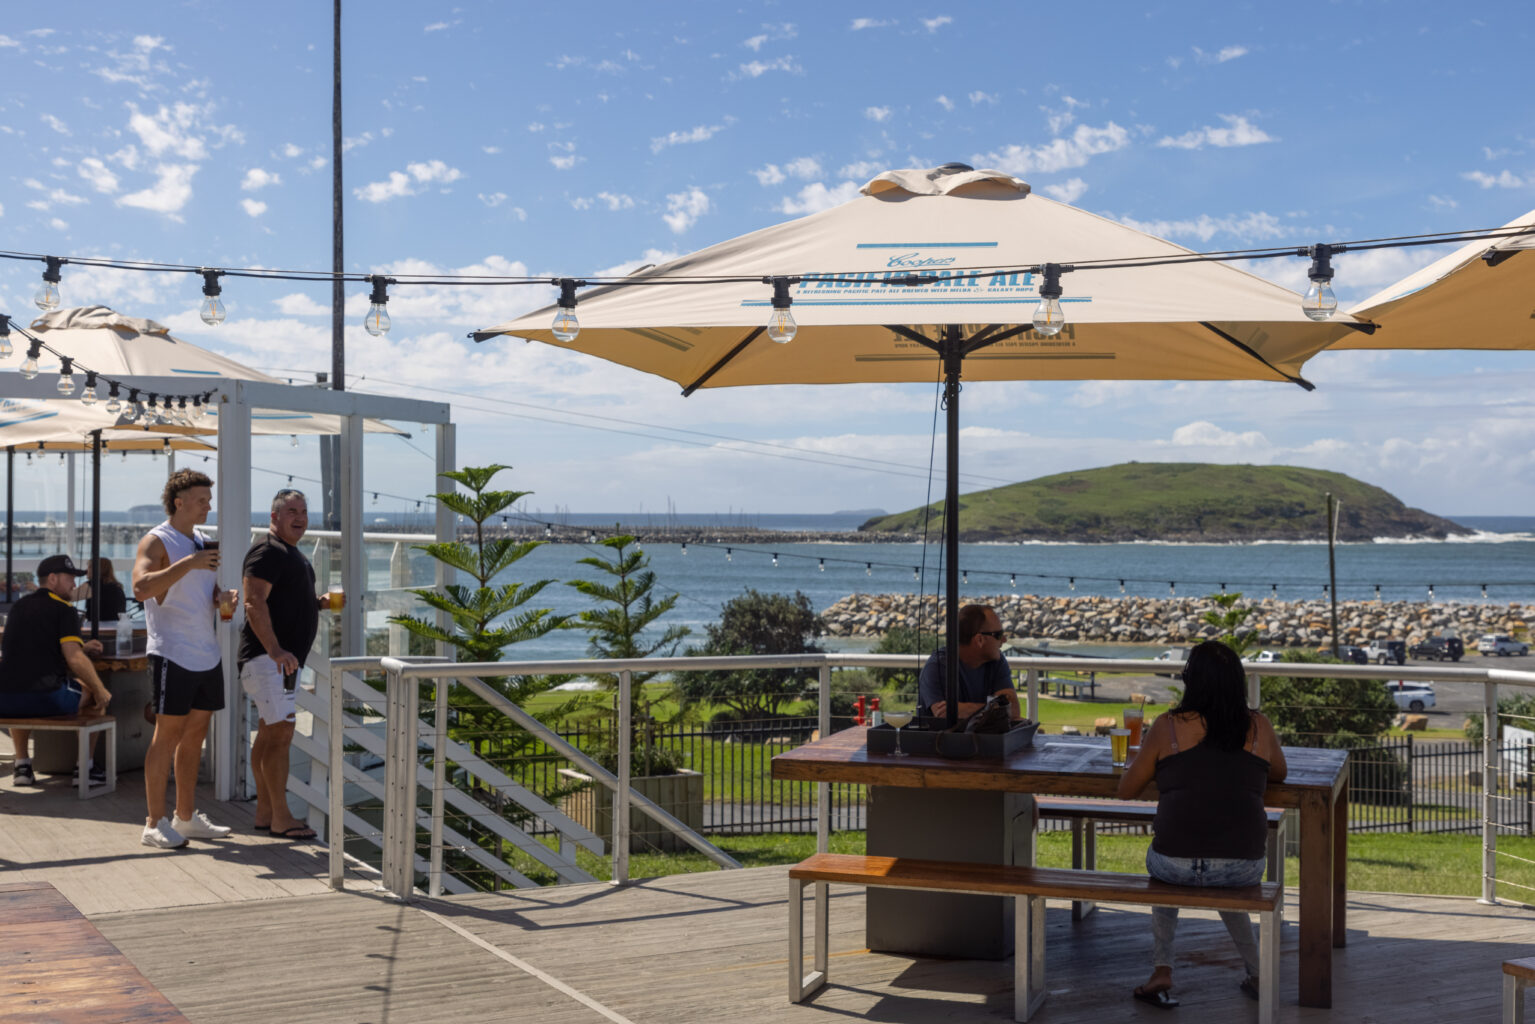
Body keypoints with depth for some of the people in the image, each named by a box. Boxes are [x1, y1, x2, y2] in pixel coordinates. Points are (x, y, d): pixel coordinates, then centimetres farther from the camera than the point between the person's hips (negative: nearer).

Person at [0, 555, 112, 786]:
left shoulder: (20, 606, 20)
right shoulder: (64, 609, -1)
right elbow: (74, 658, -13)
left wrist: (80, 647, 40)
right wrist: (100, 692, -4)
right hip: (46, 699, -6)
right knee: (95, 694, 19)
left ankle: (22, 764, 32)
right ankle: (85, 767, 19)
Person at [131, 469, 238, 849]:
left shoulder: (201, 544, 17)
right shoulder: (156, 542, -8)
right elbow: (141, 588, -24)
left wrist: (226, 597, 4)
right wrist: (187, 564, -29)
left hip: (206, 655, 8)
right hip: (172, 655, -8)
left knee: (195, 734, 11)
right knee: (168, 735, -5)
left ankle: (186, 817, 20)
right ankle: (155, 823, 2)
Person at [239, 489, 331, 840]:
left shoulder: (292, 553, 20)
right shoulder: (267, 551, -13)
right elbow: (254, 603, -22)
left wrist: (318, 602, 12)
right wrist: (275, 650, -30)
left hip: (285, 657, 11)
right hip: (268, 657, -11)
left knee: (269, 734, 12)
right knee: (280, 734, -11)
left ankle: (264, 812, 17)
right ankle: (280, 818, -8)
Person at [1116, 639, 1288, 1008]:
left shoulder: (1168, 727, -2)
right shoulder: (1258, 727, 4)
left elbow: (1126, 791, 8)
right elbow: (1279, 774, 25)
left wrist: (1131, 765, 28)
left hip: (1177, 864, -2)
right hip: (1244, 868, 2)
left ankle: (1162, 971, 26)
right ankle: (1257, 974, 35)